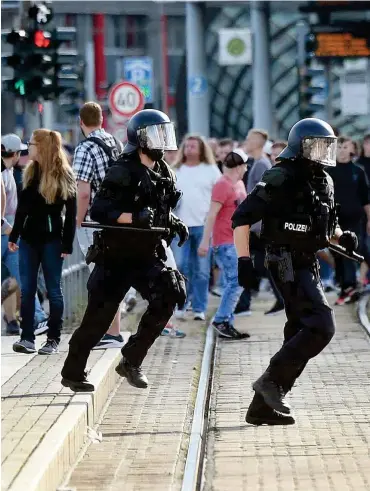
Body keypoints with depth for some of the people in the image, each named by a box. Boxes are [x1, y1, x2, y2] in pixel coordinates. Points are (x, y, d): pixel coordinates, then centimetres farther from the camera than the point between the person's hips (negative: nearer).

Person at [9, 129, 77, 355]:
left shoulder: (64, 175, -8)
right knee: (27, 290, 2)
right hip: (29, 238, 5)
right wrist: (14, 235, 11)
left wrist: (67, 244, -13)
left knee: (53, 290, 3)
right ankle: (27, 338, 4)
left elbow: (71, 213, -8)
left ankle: (54, 339, 8)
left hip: (52, 240, -5)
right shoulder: (31, 172, 7)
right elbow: (23, 207, 13)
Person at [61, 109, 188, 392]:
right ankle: (73, 373, 19)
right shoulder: (123, 172, -15)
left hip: (147, 255, 6)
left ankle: (131, 361, -1)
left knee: (168, 297, -14)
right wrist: (133, 217, -32)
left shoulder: (164, 173, 8)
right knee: (99, 317, 1)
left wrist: (175, 223, 4)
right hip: (116, 256, -6)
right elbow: (98, 211, -21)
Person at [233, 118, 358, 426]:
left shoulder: (324, 182, 13)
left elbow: (328, 224, 26)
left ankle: (263, 406, 15)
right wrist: (244, 259, -21)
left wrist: (342, 237, 4)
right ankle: (271, 381, -11)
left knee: (300, 335, 9)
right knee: (321, 326, -19)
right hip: (288, 263, -9)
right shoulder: (281, 180, -13)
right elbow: (242, 217, -15)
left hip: (308, 264, 9)